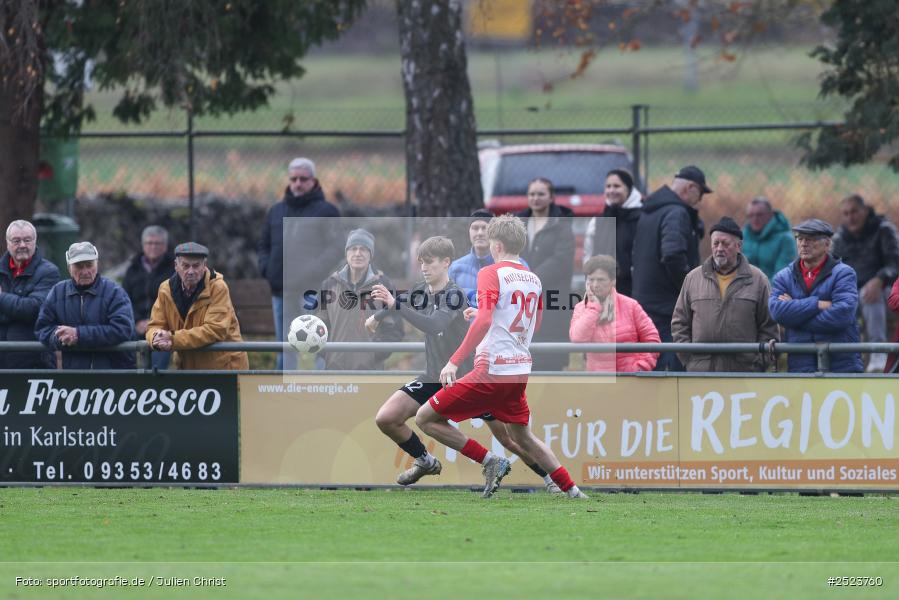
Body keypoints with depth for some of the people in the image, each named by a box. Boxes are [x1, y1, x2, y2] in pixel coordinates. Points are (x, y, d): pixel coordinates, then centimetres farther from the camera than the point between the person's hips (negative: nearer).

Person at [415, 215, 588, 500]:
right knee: (522, 436, 24)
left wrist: (455, 361, -23)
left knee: (426, 418, -1)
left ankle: (489, 461, -8)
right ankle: (573, 491, 20)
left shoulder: (491, 273, -10)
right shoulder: (533, 279, 11)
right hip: (521, 369, 7)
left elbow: (483, 321, -23)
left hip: (492, 370, -7)